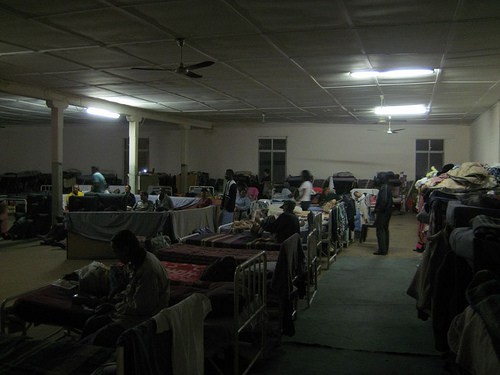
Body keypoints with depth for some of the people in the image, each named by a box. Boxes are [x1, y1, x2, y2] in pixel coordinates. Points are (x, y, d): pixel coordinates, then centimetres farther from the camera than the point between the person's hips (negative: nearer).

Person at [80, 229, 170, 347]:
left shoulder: (148, 270, -28)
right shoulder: (136, 262, 3)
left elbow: (141, 307, -23)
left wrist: (115, 307, -10)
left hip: (145, 318, -10)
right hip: (132, 310, 10)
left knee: (99, 338, -17)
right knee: (91, 324, 5)